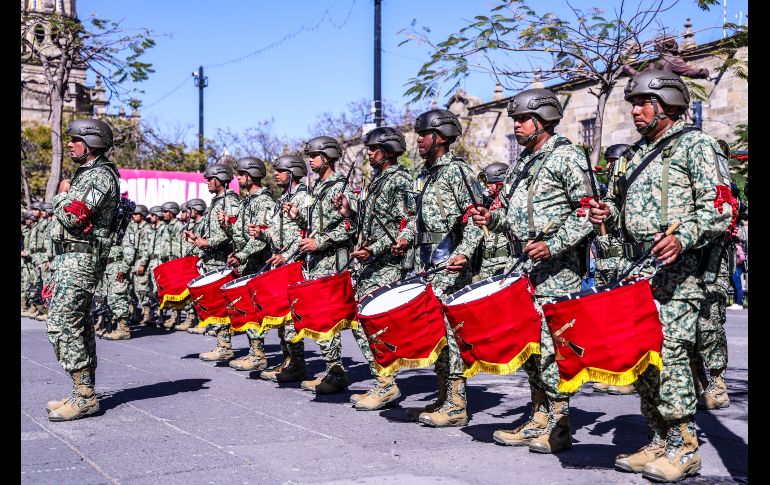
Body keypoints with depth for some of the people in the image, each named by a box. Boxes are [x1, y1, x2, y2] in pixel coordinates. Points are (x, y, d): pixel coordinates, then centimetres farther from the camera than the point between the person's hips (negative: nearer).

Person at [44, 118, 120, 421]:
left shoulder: (99, 176, -13)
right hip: (70, 258, 11)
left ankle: (84, 397, -11)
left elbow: (72, 216, -23)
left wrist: (62, 195, -3)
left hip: (80, 259, -11)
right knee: (77, 325, 11)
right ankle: (85, 393, 17)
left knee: (61, 323, -14)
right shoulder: (85, 174, 21)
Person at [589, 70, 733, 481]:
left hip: (676, 270, -8)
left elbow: (720, 207, -10)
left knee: (669, 354, -12)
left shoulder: (695, 145, -1)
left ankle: (683, 448, -2)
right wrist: (610, 214, 7)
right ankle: (659, 443, 16)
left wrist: (682, 237, -25)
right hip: (637, 271, 8)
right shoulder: (639, 153, 22)